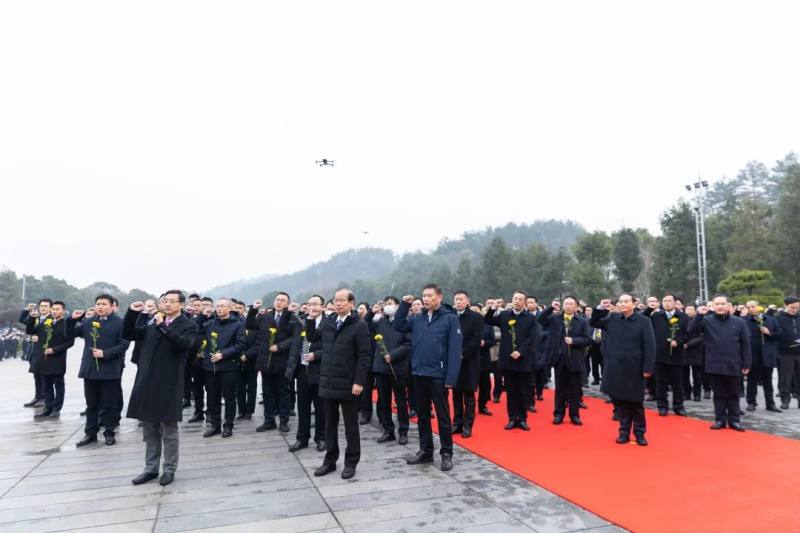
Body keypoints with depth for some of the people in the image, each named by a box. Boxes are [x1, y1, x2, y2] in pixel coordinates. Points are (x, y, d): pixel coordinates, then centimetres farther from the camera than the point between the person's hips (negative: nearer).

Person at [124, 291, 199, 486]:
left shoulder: (188, 325, -4)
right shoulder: (152, 322, 13)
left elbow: (184, 343, -23)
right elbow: (128, 334, 11)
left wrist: (162, 326, -24)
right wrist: (132, 313, -2)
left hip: (169, 384, -5)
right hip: (147, 382, 5)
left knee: (169, 431, 5)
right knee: (149, 431, 15)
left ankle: (169, 470, 19)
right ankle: (151, 469, 28)